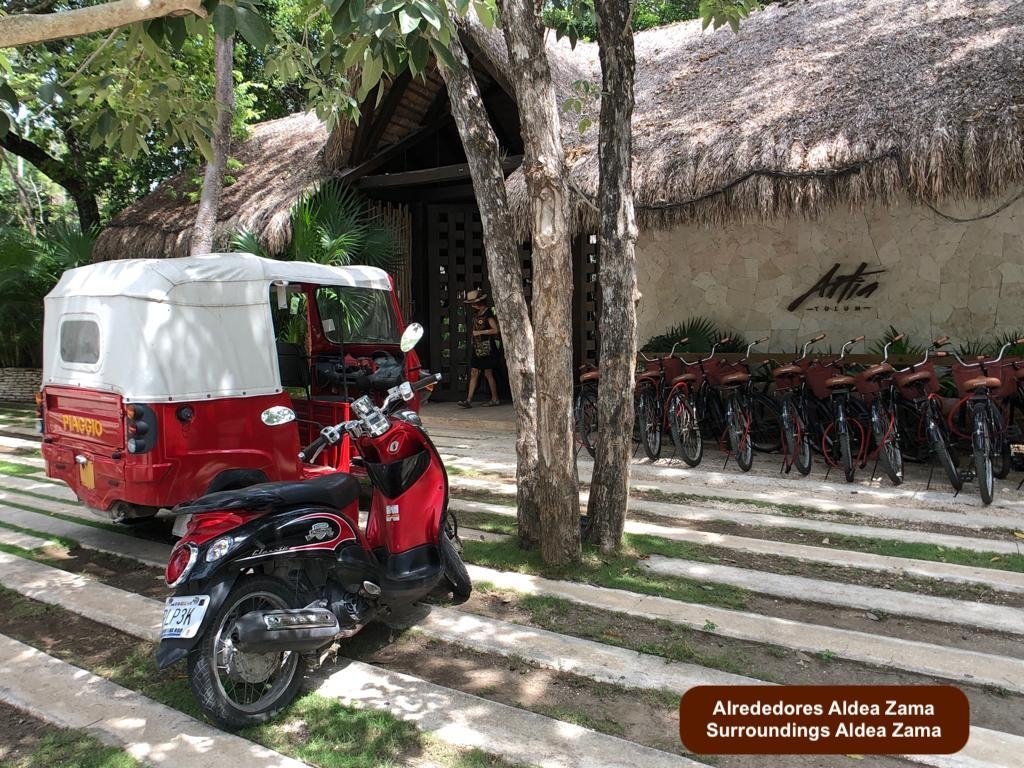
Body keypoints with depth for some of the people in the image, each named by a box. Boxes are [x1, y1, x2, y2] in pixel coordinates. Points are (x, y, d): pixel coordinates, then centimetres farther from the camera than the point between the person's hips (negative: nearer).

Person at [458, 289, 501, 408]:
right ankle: (469, 400, 1)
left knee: (488, 374, 0)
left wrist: (479, 332, -17)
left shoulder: (488, 313, -11)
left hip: (487, 348, -7)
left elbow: (495, 330, -19)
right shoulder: (475, 315, 12)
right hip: (476, 349, 8)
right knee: (474, 373, 3)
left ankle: (495, 399, 12)